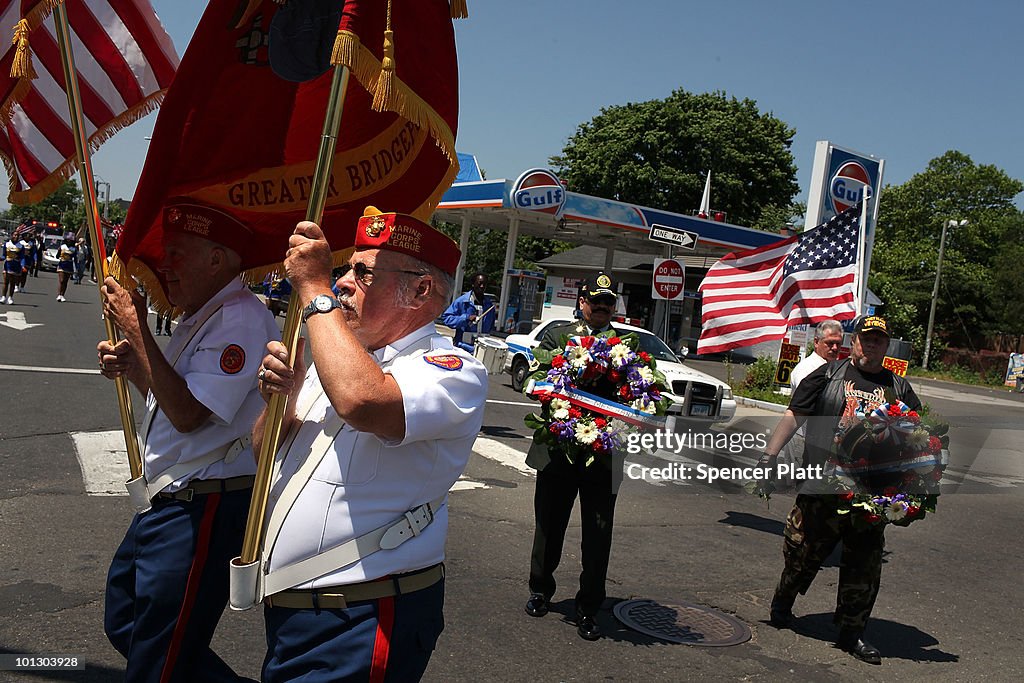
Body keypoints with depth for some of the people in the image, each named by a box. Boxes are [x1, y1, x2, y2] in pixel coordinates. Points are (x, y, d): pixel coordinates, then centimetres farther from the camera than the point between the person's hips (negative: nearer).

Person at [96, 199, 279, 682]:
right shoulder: (202, 317, 14)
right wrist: (130, 367, 5)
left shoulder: (241, 320, -19)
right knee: (123, 623, 21)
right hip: (171, 501, 11)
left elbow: (187, 414, -25)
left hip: (204, 510, -11)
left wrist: (136, 328, -19)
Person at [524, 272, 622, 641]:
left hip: (604, 453, 0)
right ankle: (541, 590, 36)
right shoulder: (557, 336, 6)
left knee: (598, 534, 4)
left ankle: (588, 609, 17)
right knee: (550, 524, 14)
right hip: (558, 448, 0)